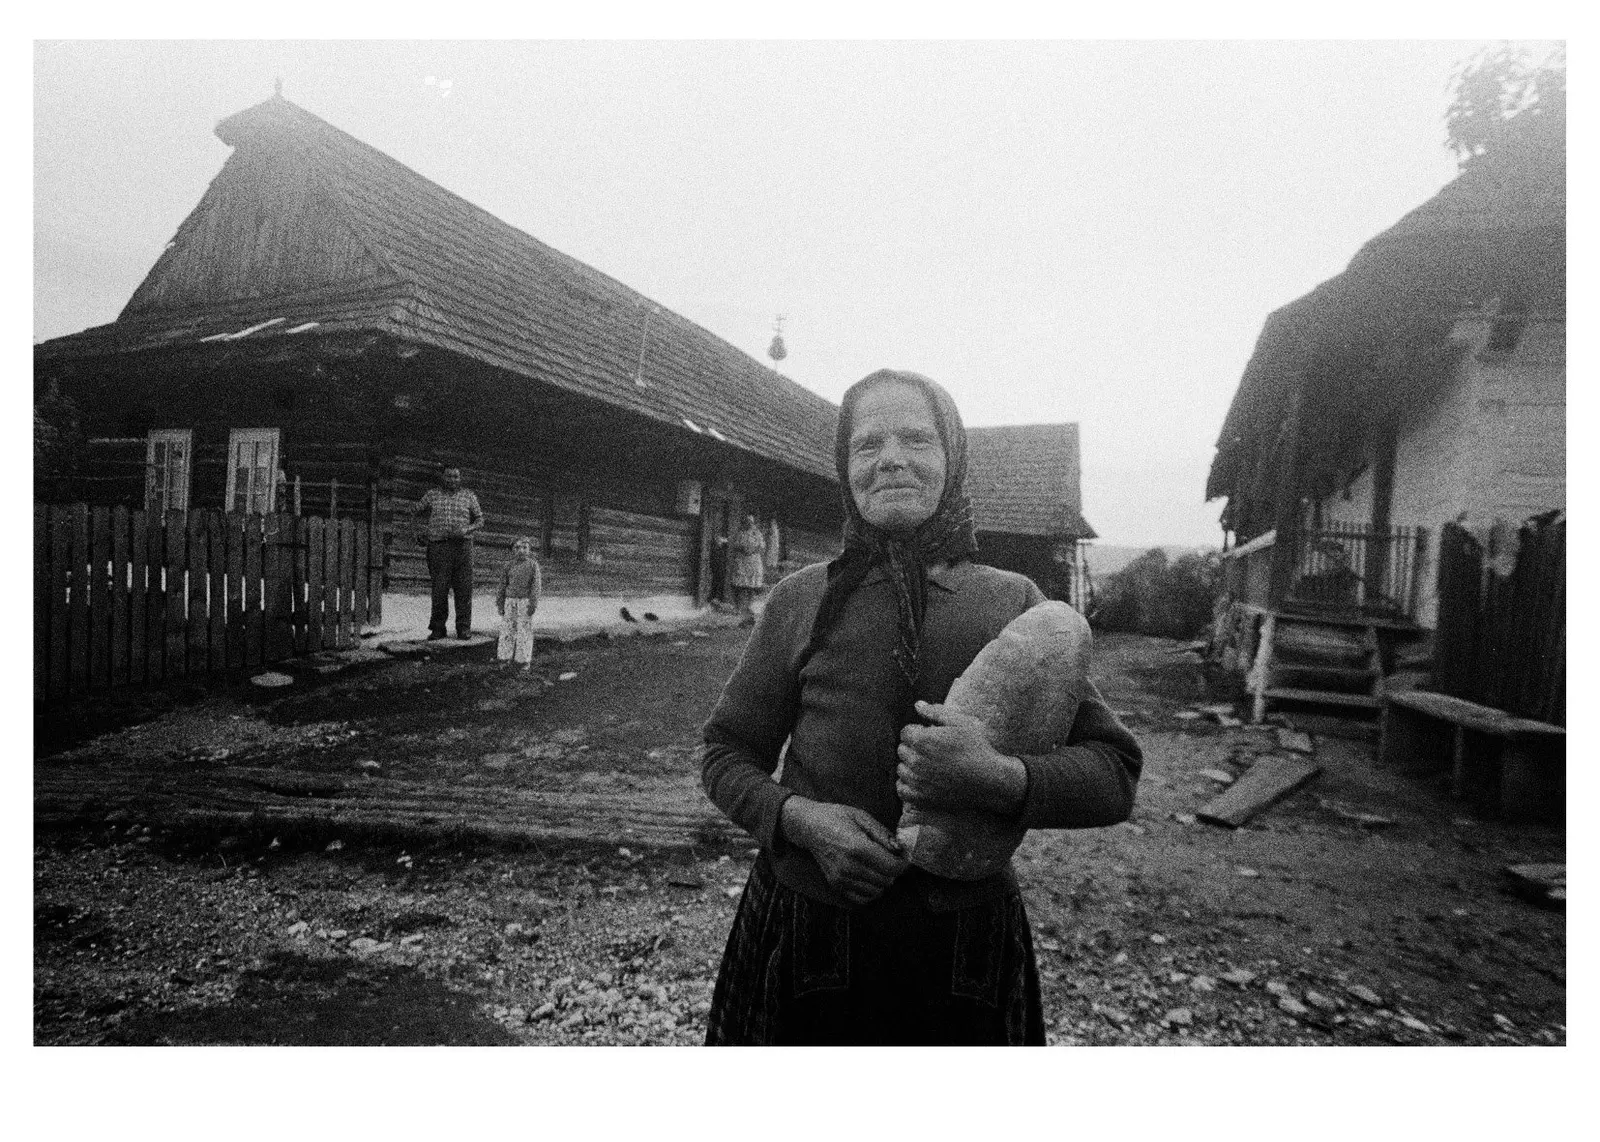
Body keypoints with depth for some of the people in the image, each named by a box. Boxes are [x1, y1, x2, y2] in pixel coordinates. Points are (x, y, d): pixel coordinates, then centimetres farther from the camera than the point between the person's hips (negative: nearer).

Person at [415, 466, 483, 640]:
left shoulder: (469, 497, 9)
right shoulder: (431, 495, 10)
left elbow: (479, 520, 11)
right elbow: (417, 513, 24)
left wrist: (466, 530, -5)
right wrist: (425, 533, 18)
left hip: (462, 546, 0)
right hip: (438, 546, 0)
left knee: (463, 589, -2)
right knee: (439, 589, -3)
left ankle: (463, 628, 4)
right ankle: (438, 628, 6)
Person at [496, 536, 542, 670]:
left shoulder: (533, 565, -3)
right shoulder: (509, 565, 5)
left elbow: (536, 585, -4)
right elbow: (503, 585, 11)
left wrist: (533, 603, -9)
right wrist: (500, 603, 10)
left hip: (525, 600, -3)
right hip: (510, 600, 3)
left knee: (525, 629, -1)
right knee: (507, 627, 6)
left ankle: (524, 659, 7)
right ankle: (506, 656, 17)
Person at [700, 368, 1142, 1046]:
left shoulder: (1014, 602, -2)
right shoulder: (801, 601, -1)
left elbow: (1115, 773, -3)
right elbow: (725, 752, 5)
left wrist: (997, 779, -22)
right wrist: (799, 817, -15)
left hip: (967, 940, 0)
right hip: (805, 932, 1)